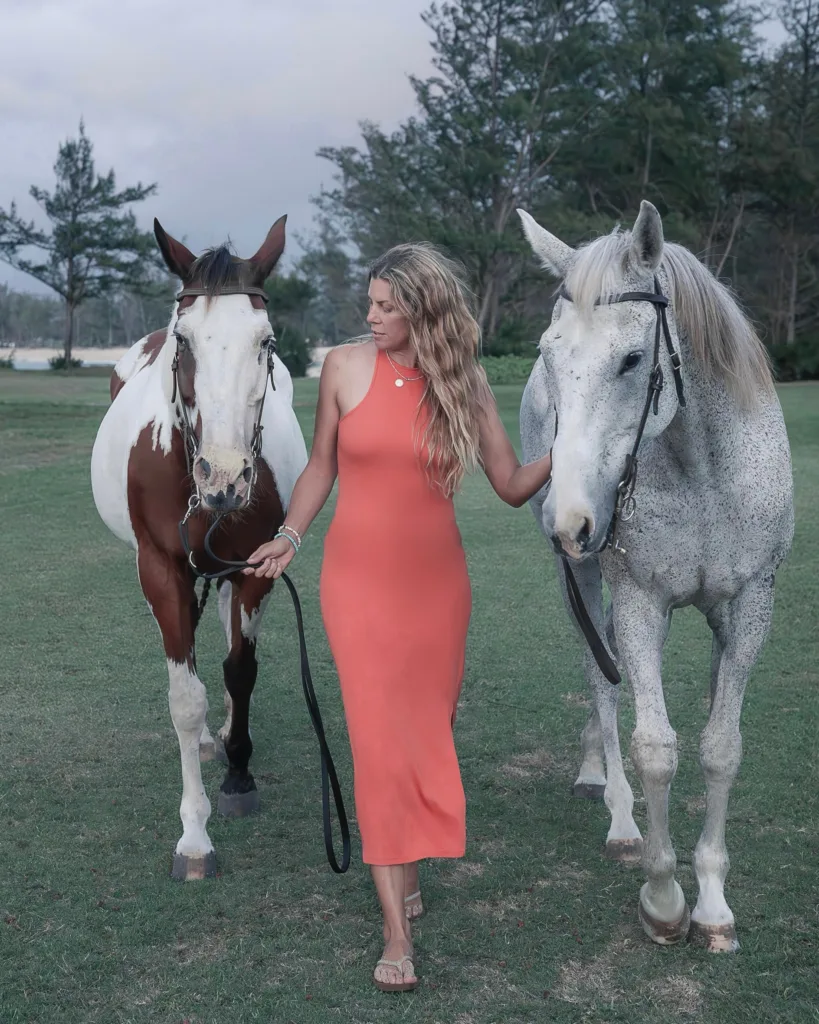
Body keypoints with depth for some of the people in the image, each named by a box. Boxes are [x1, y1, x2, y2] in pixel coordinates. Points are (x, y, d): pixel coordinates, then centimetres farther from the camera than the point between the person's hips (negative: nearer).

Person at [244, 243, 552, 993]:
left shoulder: (464, 382, -3)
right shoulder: (345, 367, -4)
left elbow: (512, 486, -1)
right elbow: (322, 466, 7)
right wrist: (290, 536, -3)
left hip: (436, 580, 1)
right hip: (359, 577, -1)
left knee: (427, 729, 11)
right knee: (380, 739, -4)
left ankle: (407, 866, 34)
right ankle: (397, 930, 2)